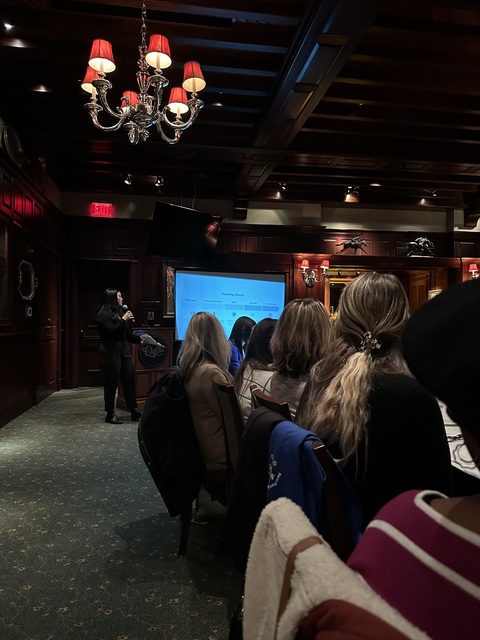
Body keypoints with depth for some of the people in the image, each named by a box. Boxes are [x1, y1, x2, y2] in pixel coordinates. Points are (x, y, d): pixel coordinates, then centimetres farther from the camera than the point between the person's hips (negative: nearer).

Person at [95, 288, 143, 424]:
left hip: (123, 350, 8)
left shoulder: (119, 312, 15)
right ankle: (110, 414, 11)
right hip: (110, 352, -7)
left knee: (130, 379, 5)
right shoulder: (103, 314, -8)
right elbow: (111, 331, -20)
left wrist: (139, 339, 8)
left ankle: (134, 411, 10)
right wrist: (123, 320, -15)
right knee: (111, 383, 0)